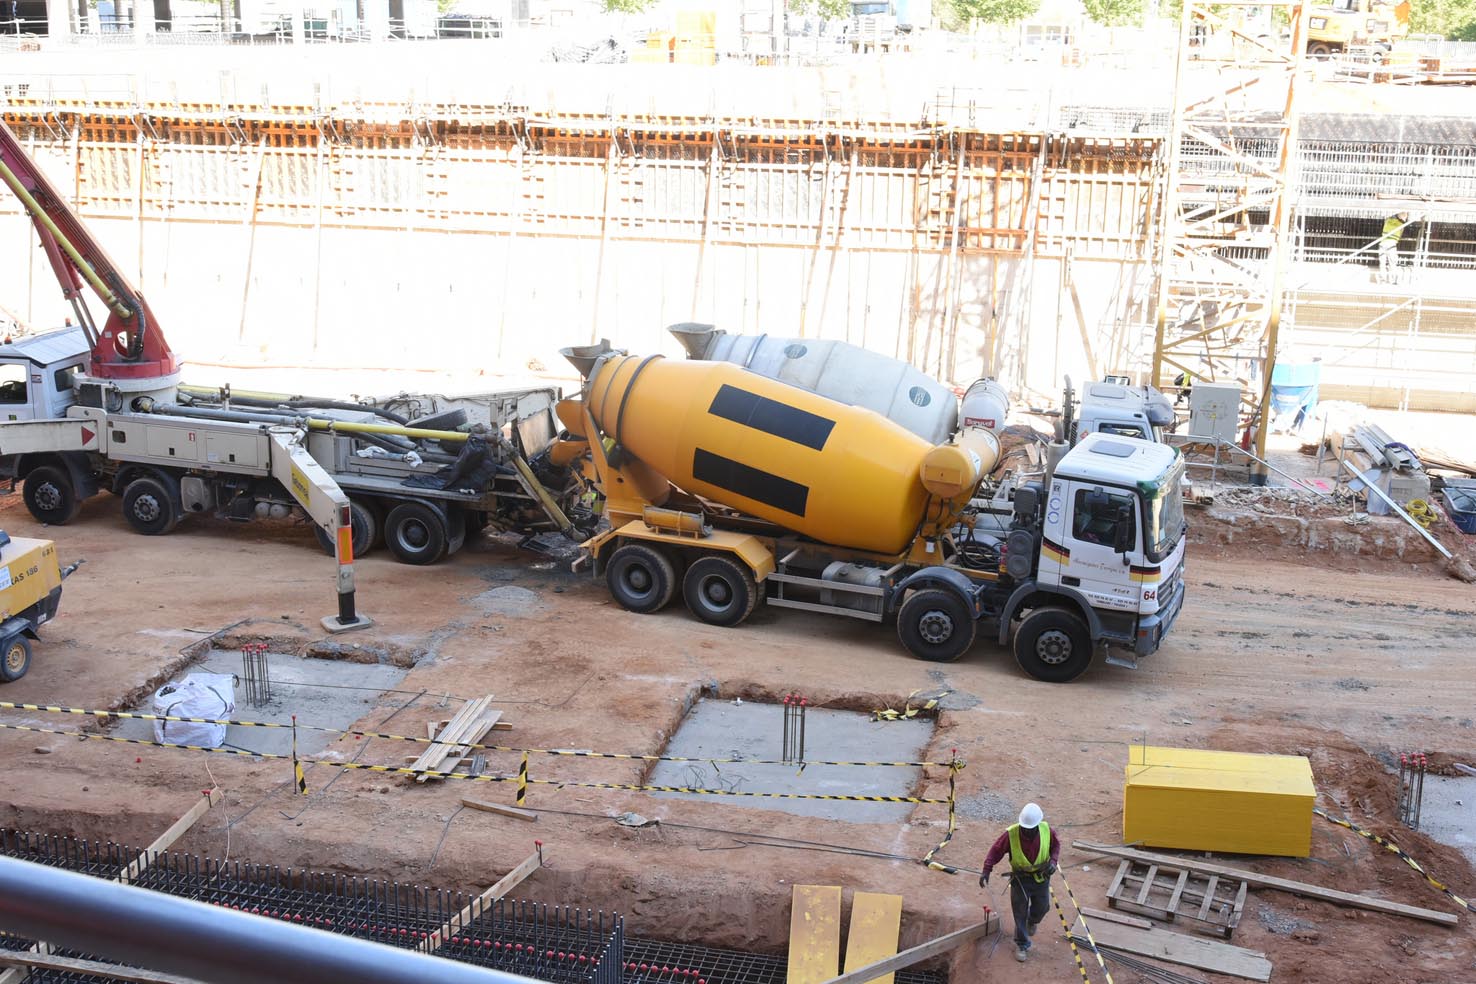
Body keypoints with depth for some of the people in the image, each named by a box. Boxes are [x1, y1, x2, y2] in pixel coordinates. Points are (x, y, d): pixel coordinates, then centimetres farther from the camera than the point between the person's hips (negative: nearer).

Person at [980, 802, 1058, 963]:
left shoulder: (1046, 830, -18)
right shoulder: (1011, 834, -25)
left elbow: (1055, 846, 1)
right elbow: (996, 851, -17)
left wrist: (1053, 860, -17)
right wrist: (986, 870, -27)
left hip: (1041, 877, 2)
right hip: (1020, 878, -2)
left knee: (1042, 907, 17)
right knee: (1020, 912, 4)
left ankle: (1032, 921, 53)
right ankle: (1022, 945, 22)